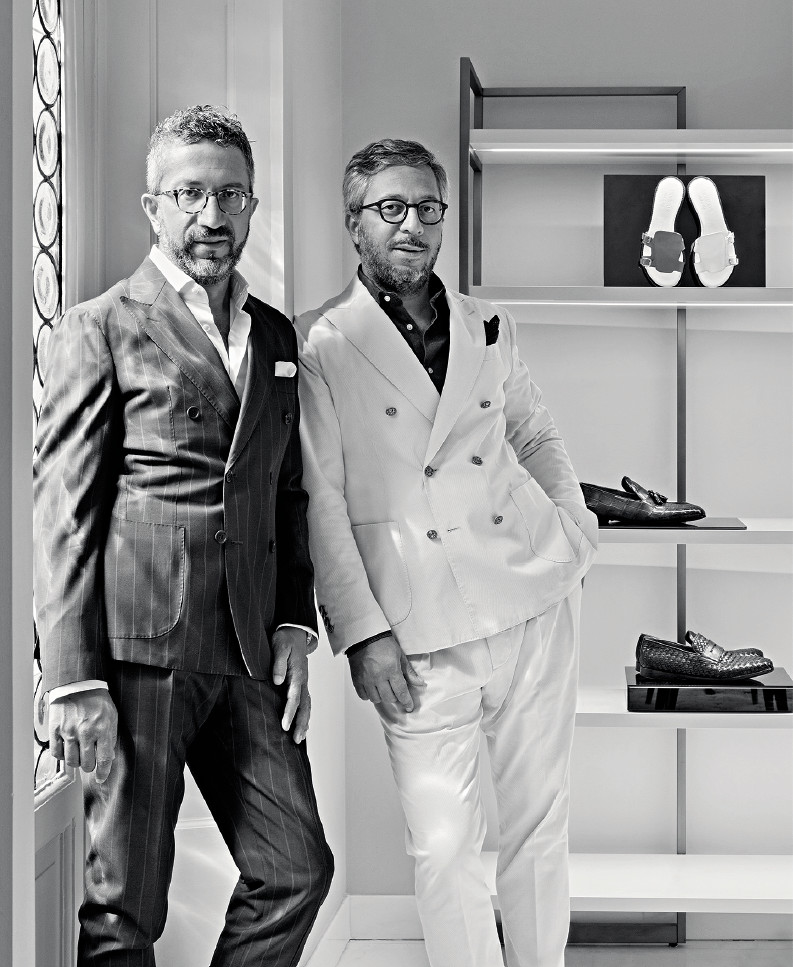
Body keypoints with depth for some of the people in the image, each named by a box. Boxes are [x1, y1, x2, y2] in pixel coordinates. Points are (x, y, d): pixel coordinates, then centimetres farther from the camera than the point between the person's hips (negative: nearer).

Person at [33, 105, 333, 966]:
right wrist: (72, 680, -10)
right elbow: (63, 513, -4)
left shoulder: (277, 338, 18)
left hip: (245, 654, 6)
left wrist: (294, 624, 8)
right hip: (137, 647, -5)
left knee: (296, 868, 4)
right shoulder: (100, 329, 0)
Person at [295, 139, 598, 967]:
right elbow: (319, 502, -4)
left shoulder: (489, 328, 12)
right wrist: (362, 630, -10)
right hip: (422, 633, -4)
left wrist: (575, 531, 14)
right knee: (444, 845, -2)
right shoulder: (319, 345, -1)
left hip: (535, 598, 4)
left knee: (538, 823, 10)